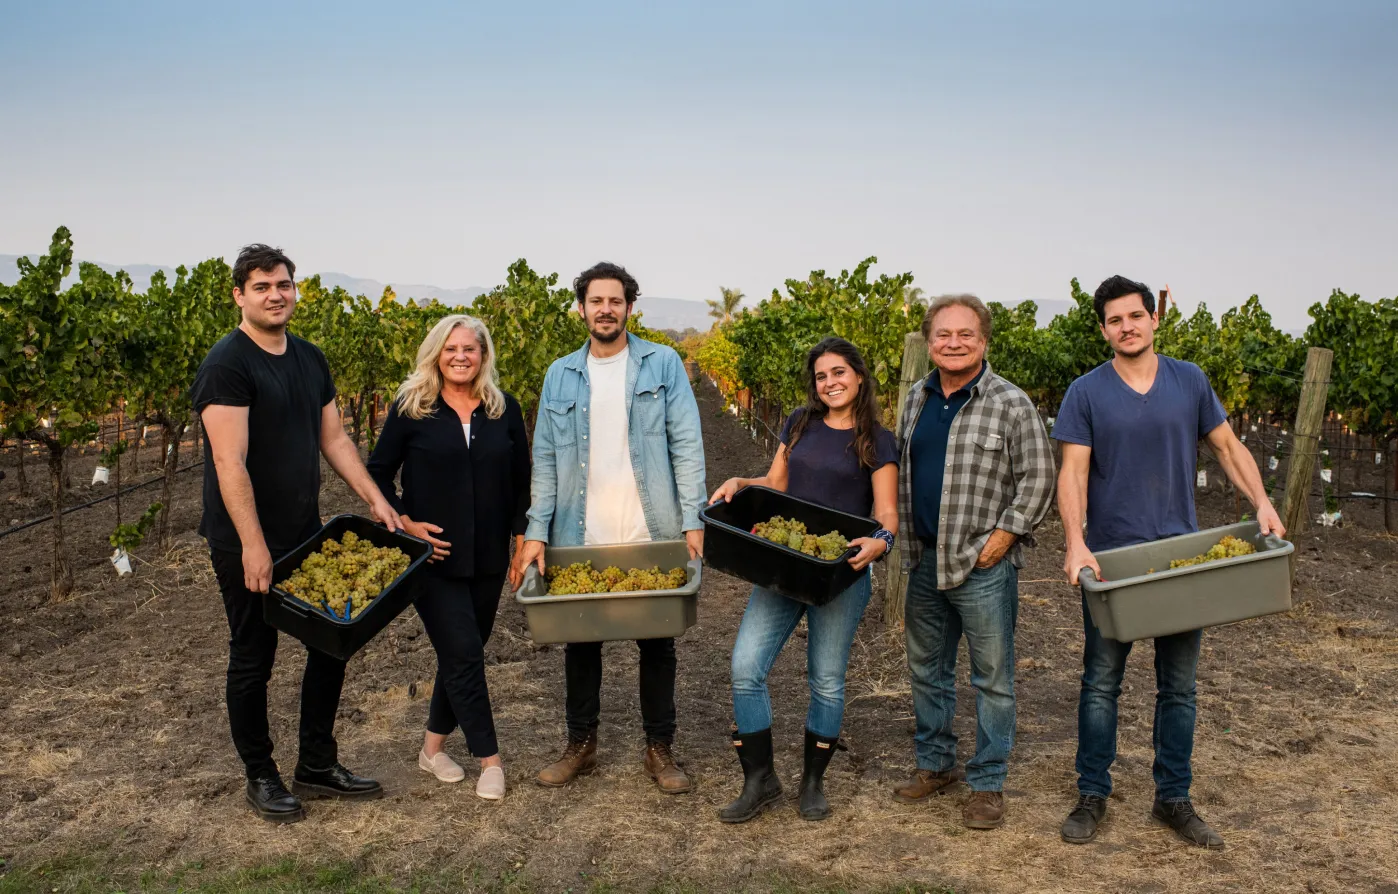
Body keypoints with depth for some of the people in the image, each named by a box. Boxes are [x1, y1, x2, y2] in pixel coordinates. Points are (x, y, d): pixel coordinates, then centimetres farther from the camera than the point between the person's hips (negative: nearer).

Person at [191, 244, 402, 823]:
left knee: (332, 641, 11)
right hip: (244, 543, -7)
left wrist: (375, 498, 4)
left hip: (305, 535, 7)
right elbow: (229, 461, -21)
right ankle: (261, 777, 22)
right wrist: (253, 545, -24)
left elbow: (333, 438, 13)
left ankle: (317, 765, 26)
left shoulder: (310, 359, 9)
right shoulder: (227, 364, -15)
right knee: (253, 659, 6)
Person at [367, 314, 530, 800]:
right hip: (433, 555, -3)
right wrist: (404, 523, -10)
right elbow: (378, 472, 2)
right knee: (464, 655, -7)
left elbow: (520, 482, 9)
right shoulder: (411, 407, -4)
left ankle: (433, 746, 28)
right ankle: (490, 759, 5)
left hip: (487, 558, 4)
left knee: (463, 653, 11)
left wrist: (522, 544, 6)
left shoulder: (505, 409, 3)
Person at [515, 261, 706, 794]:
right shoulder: (560, 376, 8)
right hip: (579, 538, 2)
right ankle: (581, 744, 26)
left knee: (658, 643, 8)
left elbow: (686, 446, -4)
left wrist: (692, 521, -11)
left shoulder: (663, 365, 0)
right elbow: (546, 460, 7)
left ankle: (660, 748, 22)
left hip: (652, 535, -2)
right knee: (580, 642, 11)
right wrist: (537, 532, -2)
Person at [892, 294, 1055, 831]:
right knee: (926, 669, 16)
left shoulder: (1011, 404, -9)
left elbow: (1038, 478, -8)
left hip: (983, 565, -6)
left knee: (992, 677, 3)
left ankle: (988, 783, 15)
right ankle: (934, 764, 32)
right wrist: (905, 536, 12)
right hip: (925, 562, 6)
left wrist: (1005, 535, -15)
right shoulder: (917, 399, 9)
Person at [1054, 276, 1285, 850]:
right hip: (1110, 557, -2)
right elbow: (1073, 473, -10)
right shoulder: (1087, 393, -4)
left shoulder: (1189, 382, 4)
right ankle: (1092, 796, 17)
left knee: (1178, 687, 10)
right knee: (1101, 683, 5)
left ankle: (1173, 798, 23)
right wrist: (1076, 544, -23)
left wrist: (1262, 505, -7)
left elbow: (1228, 447, 9)